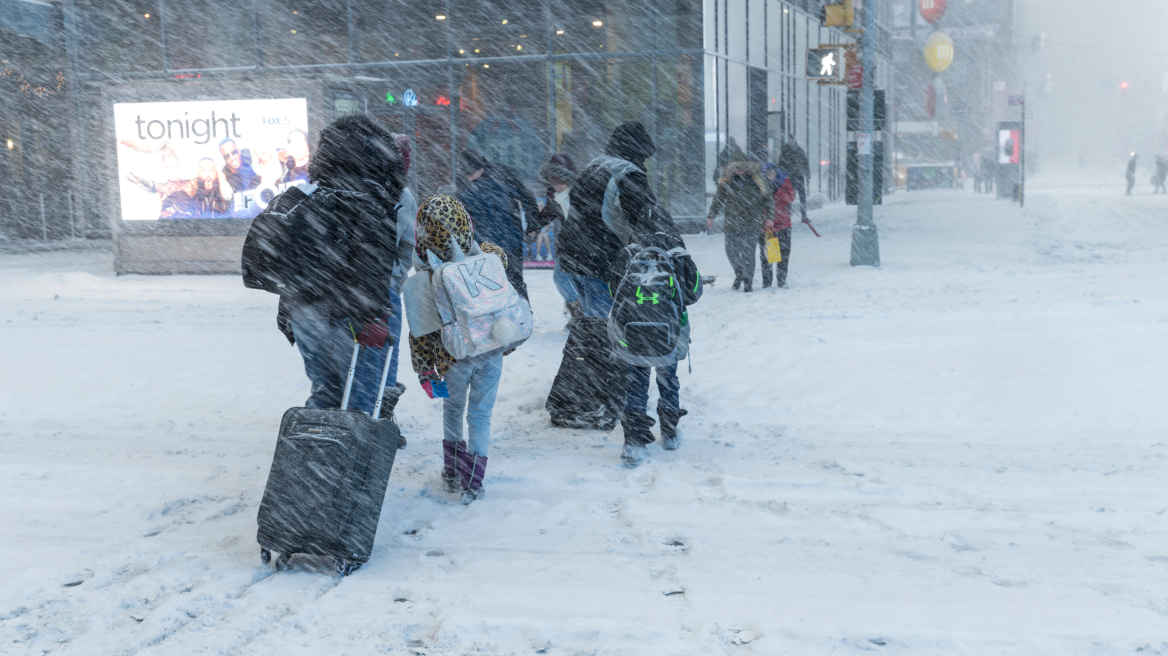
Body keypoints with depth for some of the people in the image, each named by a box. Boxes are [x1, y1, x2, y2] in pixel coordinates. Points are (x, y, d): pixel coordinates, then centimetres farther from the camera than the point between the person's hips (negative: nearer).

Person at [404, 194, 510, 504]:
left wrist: (424, 371, 0)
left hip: (454, 357, -1)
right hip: (492, 352, 1)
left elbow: (422, 333, -9)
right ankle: (473, 481, 14)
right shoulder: (491, 256, -13)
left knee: (453, 409, 23)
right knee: (480, 415, 13)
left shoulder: (423, 281, -17)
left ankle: (452, 471, 32)